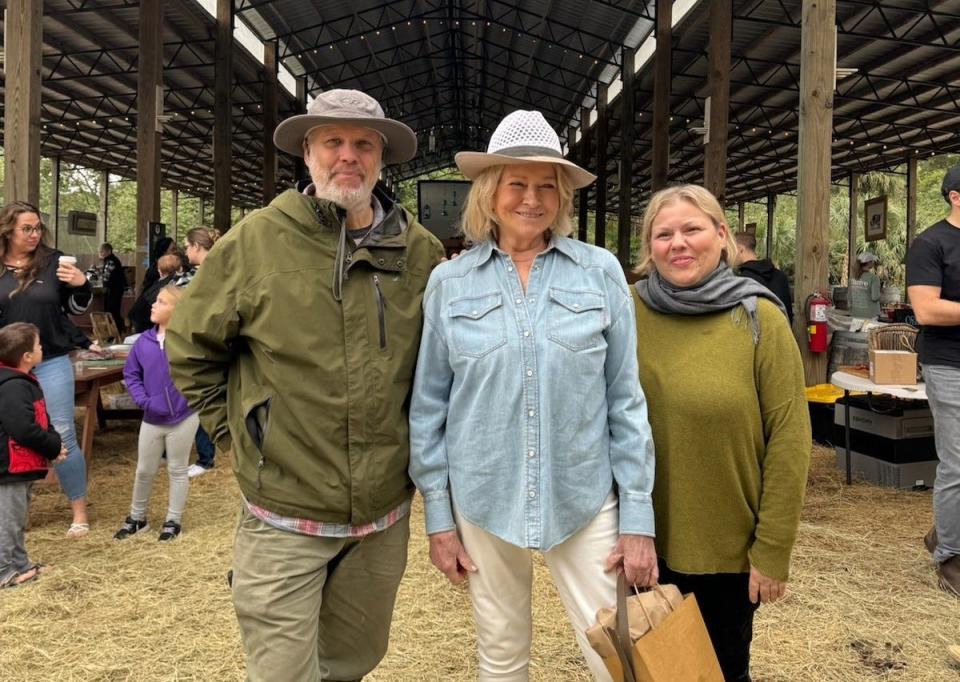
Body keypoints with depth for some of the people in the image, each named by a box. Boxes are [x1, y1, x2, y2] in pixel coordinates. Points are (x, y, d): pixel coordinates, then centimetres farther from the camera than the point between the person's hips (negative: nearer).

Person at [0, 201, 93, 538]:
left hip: (51, 364, -2)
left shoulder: (53, 261, -3)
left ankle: (79, 512, 13)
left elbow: (76, 308, 4)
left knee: (63, 436, 2)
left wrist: (81, 285, -14)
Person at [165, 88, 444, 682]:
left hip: (385, 516, 4)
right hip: (285, 519, -3)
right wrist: (231, 428, 1)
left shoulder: (422, 251, -1)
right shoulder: (256, 240, -7)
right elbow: (190, 347, 4)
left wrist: (419, 439, 7)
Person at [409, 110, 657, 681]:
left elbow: (626, 399, -2)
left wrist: (638, 515, -4)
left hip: (585, 499, 0)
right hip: (483, 501, 1)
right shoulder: (450, 282, -2)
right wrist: (439, 515, 2)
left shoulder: (601, 271, -3)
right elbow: (429, 407, 3)